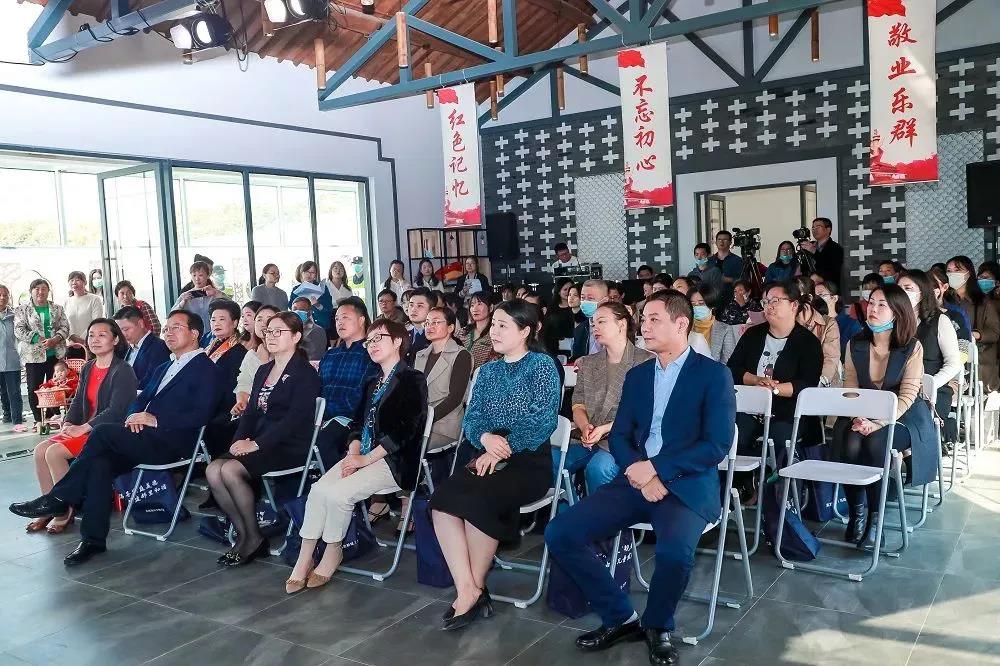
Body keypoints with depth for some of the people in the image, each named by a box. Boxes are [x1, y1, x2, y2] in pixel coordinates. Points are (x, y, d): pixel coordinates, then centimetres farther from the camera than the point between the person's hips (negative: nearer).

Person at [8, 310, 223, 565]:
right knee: (100, 462, -20)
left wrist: (156, 420, -16)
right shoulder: (164, 368, 28)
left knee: (104, 432, -23)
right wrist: (135, 416, 0)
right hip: (146, 438, 7)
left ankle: (58, 499, -10)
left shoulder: (207, 369, -1)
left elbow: (201, 415, -13)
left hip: (172, 441, -7)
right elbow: (141, 399, 24)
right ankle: (93, 539, -17)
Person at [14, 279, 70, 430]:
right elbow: (19, 330, -4)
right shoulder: (22, 310, 4)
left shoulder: (57, 309, 11)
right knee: (33, 389, -1)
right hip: (33, 355, -2)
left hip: (56, 354, 2)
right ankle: (38, 420, 8)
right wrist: (37, 340, -16)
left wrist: (55, 339, -15)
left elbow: (65, 328, 4)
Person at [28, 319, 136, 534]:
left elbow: (116, 411, -20)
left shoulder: (123, 371, -13)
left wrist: (83, 428, -20)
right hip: (86, 429, 8)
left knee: (54, 452, -20)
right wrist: (68, 424, -5)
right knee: (40, 450, -7)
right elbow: (77, 402, 13)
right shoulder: (88, 368, 13)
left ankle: (66, 510, -7)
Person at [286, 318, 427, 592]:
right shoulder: (373, 382, 22)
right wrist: (353, 453, -4)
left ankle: (333, 554, -1)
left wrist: (365, 459, -16)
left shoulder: (413, 380, -4)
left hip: (395, 461, -7)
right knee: (318, 489, -16)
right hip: (363, 456, 7)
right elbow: (359, 423, 16)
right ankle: (303, 562, -11)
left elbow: (404, 430, -14)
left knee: (337, 493, -24)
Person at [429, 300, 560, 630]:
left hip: (528, 462, -5)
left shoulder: (542, 365, -2)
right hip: (488, 458, 6)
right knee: (442, 499, -22)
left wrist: (502, 450, -17)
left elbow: (543, 421, -12)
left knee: (476, 500, -31)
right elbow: (471, 418, 9)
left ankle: (477, 587, -12)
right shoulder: (488, 371, 17)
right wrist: (485, 438, -14)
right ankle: (466, 589, -22)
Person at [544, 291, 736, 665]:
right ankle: (620, 617, 5)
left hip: (687, 484, -5)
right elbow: (619, 436, 11)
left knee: (675, 552, -35)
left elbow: (717, 445, -10)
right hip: (635, 480, 5)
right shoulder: (637, 375, 15)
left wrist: (656, 468, -17)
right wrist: (638, 472, -11)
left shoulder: (714, 374, -1)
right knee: (560, 534, -13)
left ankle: (657, 626, -1)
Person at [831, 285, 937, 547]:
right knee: (848, 444, -28)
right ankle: (856, 512, -11)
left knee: (875, 443, -33)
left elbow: (907, 395, -12)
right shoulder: (856, 345, 3)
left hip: (902, 416, -3)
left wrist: (877, 423, -23)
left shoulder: (912, 347, -7)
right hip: (862, 414, 3)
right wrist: (858, 418, -18)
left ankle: (874, 518, -19)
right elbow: (850, 387, 1)